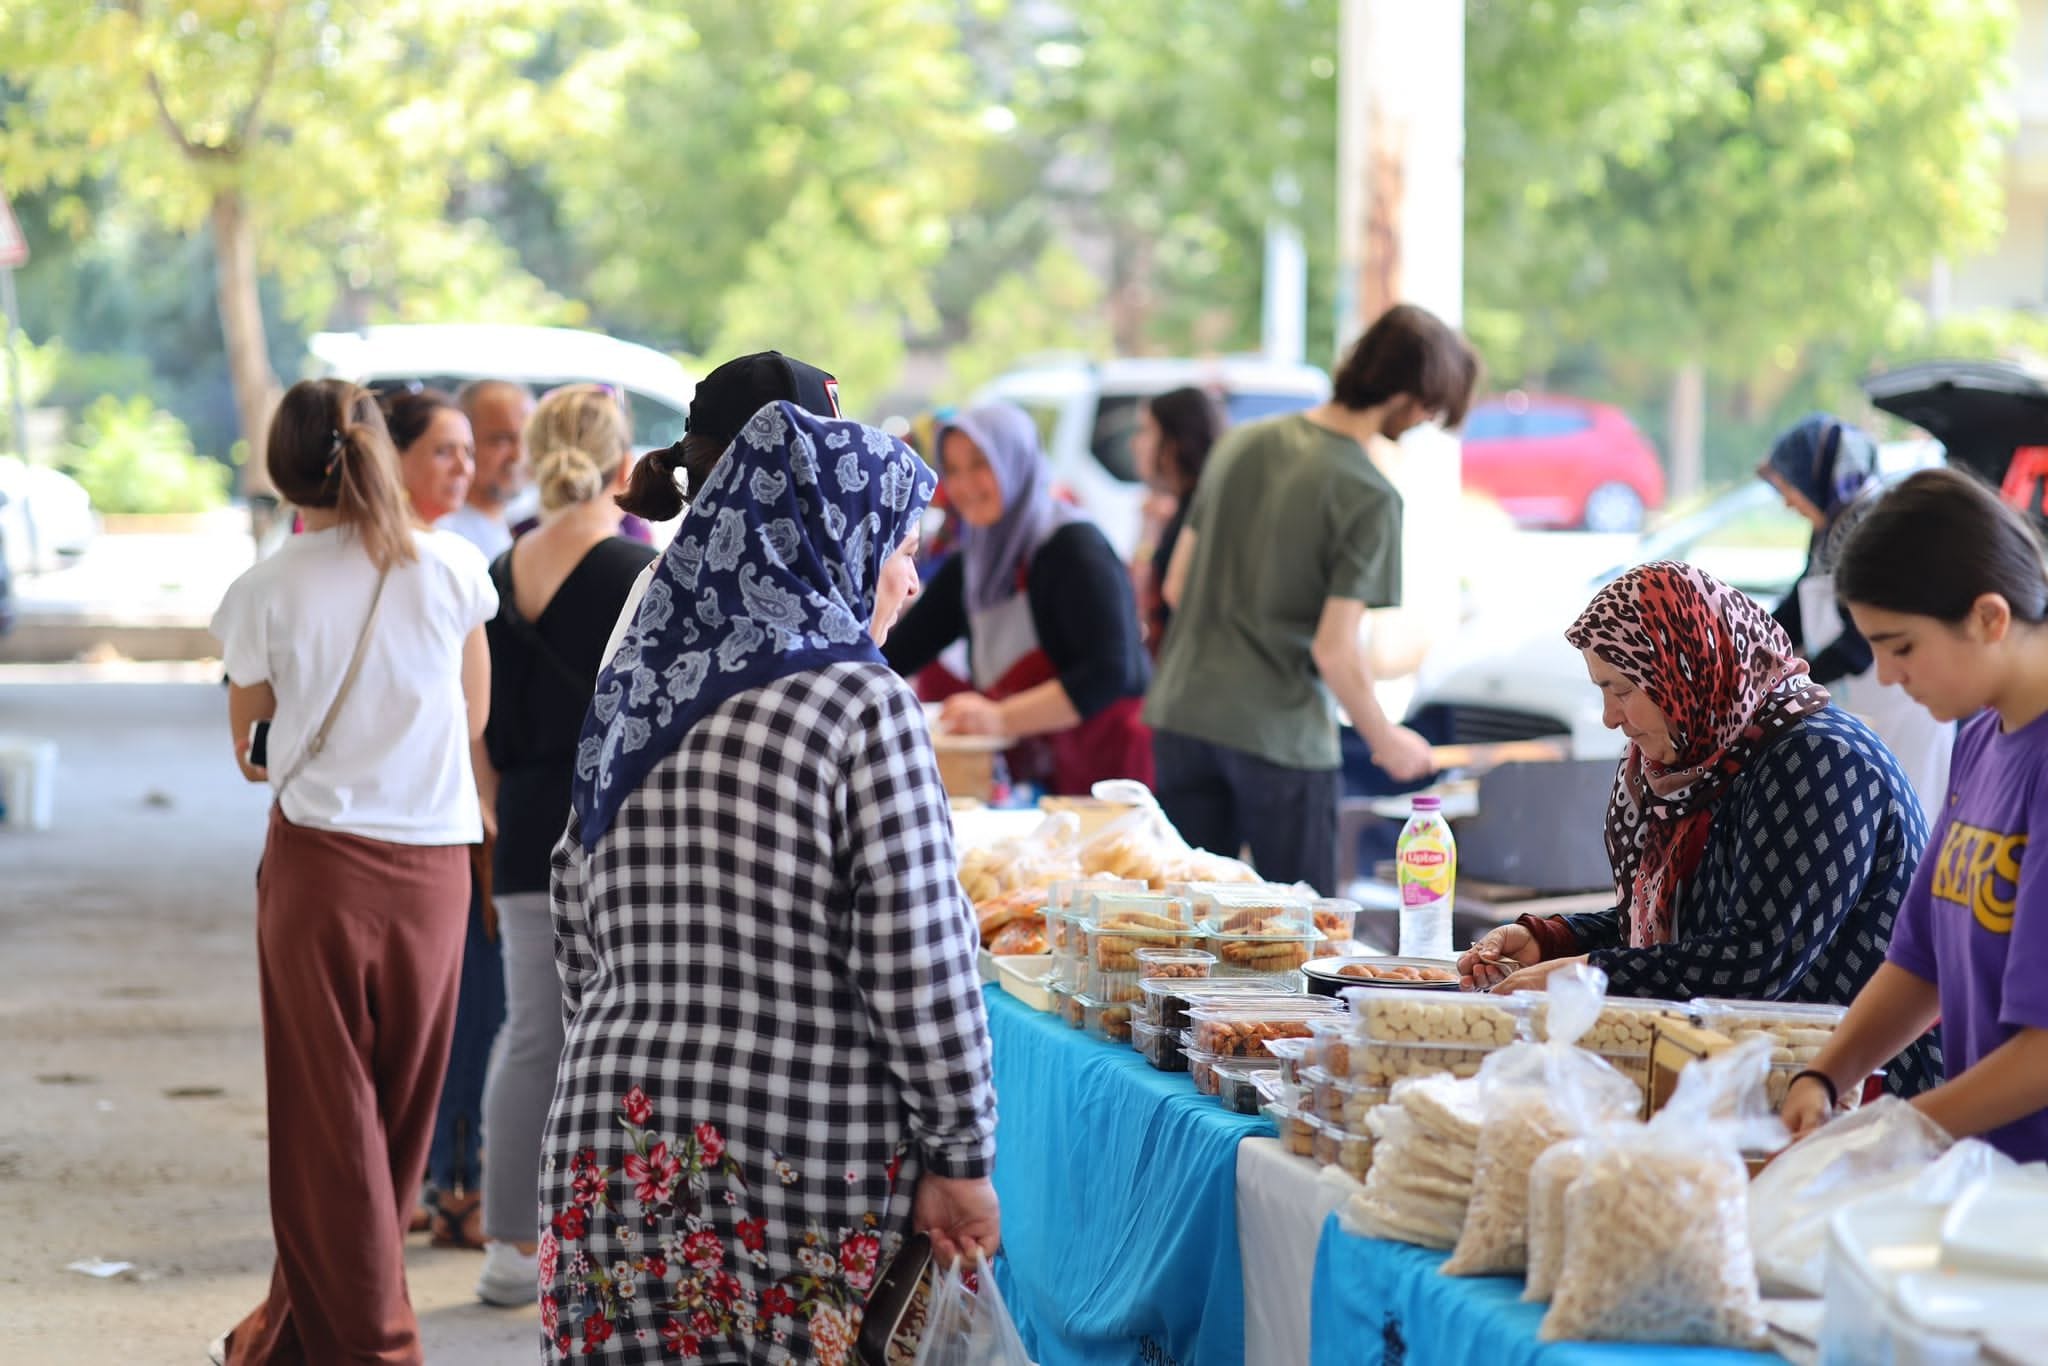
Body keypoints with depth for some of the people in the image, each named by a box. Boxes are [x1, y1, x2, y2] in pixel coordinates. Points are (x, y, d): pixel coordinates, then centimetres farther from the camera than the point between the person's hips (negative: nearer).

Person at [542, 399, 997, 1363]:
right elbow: (919, 962, -11)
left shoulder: (630, 697, 11)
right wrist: (962, 1157, -4)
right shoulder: (860, 703, -9)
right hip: (812, 1170, -6)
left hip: (611, 1145, 6)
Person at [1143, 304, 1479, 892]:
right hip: (1281, 735, -6)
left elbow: (1175, 587, 12)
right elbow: (1335, 650, -16)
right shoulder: (1369, 499, -14)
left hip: (1182, 714, 6)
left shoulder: (1241, 444, 6)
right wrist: (1387, 740, 0)